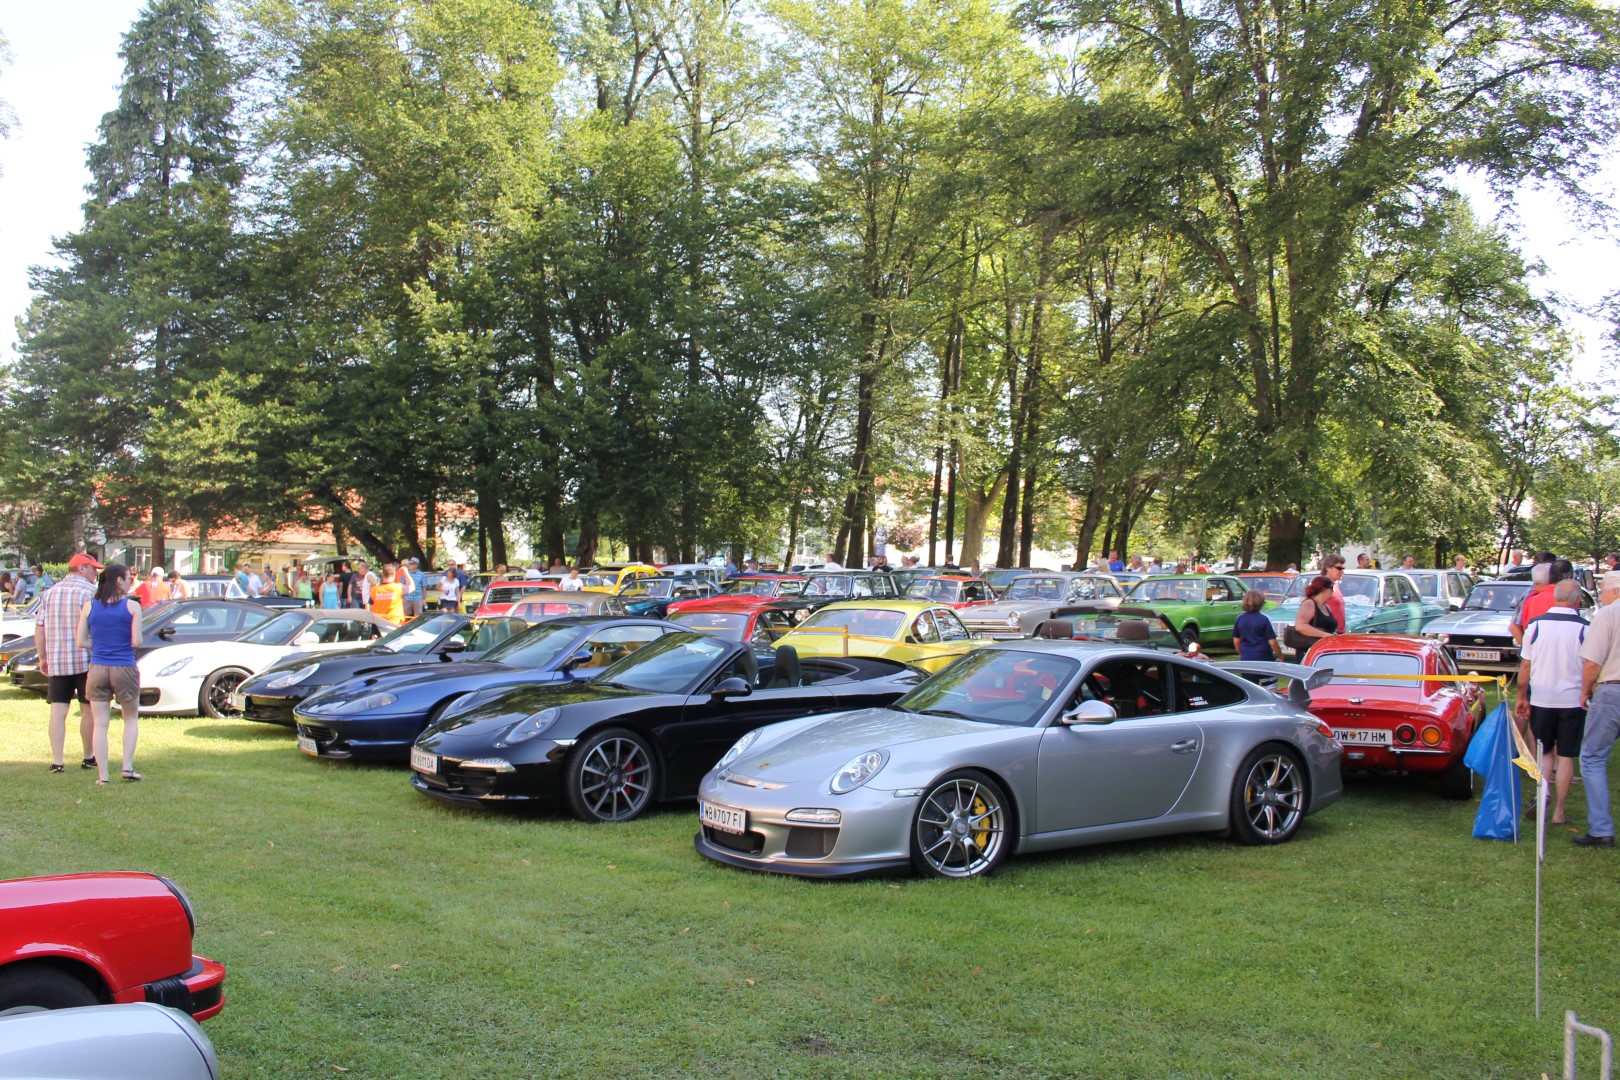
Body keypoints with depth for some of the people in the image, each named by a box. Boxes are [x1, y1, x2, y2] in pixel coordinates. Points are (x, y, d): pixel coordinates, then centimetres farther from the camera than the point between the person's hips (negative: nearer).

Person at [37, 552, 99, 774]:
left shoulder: (50, 593, 11)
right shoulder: (90, 592, -6)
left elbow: (39, 628, 11)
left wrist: (43, 658, 17)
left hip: (56, 662, 4)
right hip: (85, 660, -4)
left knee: (58, 711, 2)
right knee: (88, 710, 8)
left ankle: (57, 761, -4)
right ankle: (88, 758, 15)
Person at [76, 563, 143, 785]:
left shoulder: (89, 606, 2)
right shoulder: (132, 607, -6)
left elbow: (81, 642, 1)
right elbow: (136, 642, -9)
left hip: (97, 669, 2)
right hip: (125, 669, -2)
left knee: (100, 723, 7)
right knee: (131, 718, 16)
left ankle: (102, 776, 5)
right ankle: (127, 767, 6)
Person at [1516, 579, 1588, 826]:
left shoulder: (1535, 625, -4)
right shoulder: (1585, 629, -9)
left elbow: (1525, 665, 0)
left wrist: (1521, 697, 10)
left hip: (1541, 699, 1)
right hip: (1573, 701, -1)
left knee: (1544, 753, 14)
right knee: (1565, 757, 8)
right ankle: (1558, 811, 10)